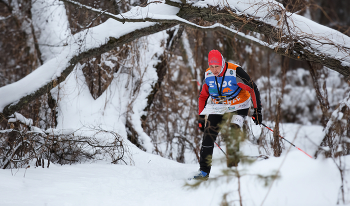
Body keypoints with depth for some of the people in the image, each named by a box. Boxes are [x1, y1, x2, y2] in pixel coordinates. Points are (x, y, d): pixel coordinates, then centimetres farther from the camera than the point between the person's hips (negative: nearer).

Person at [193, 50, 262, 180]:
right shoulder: (208, 75, -8)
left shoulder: (235, 72, -23)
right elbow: (202, 96, 8)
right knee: (208, 136, -6)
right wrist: (201, 118, 7)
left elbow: (253, 89, -14)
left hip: (237, 109, -4)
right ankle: (204, 171, 2)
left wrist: (257, 110, -15)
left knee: (231, 136, -22)